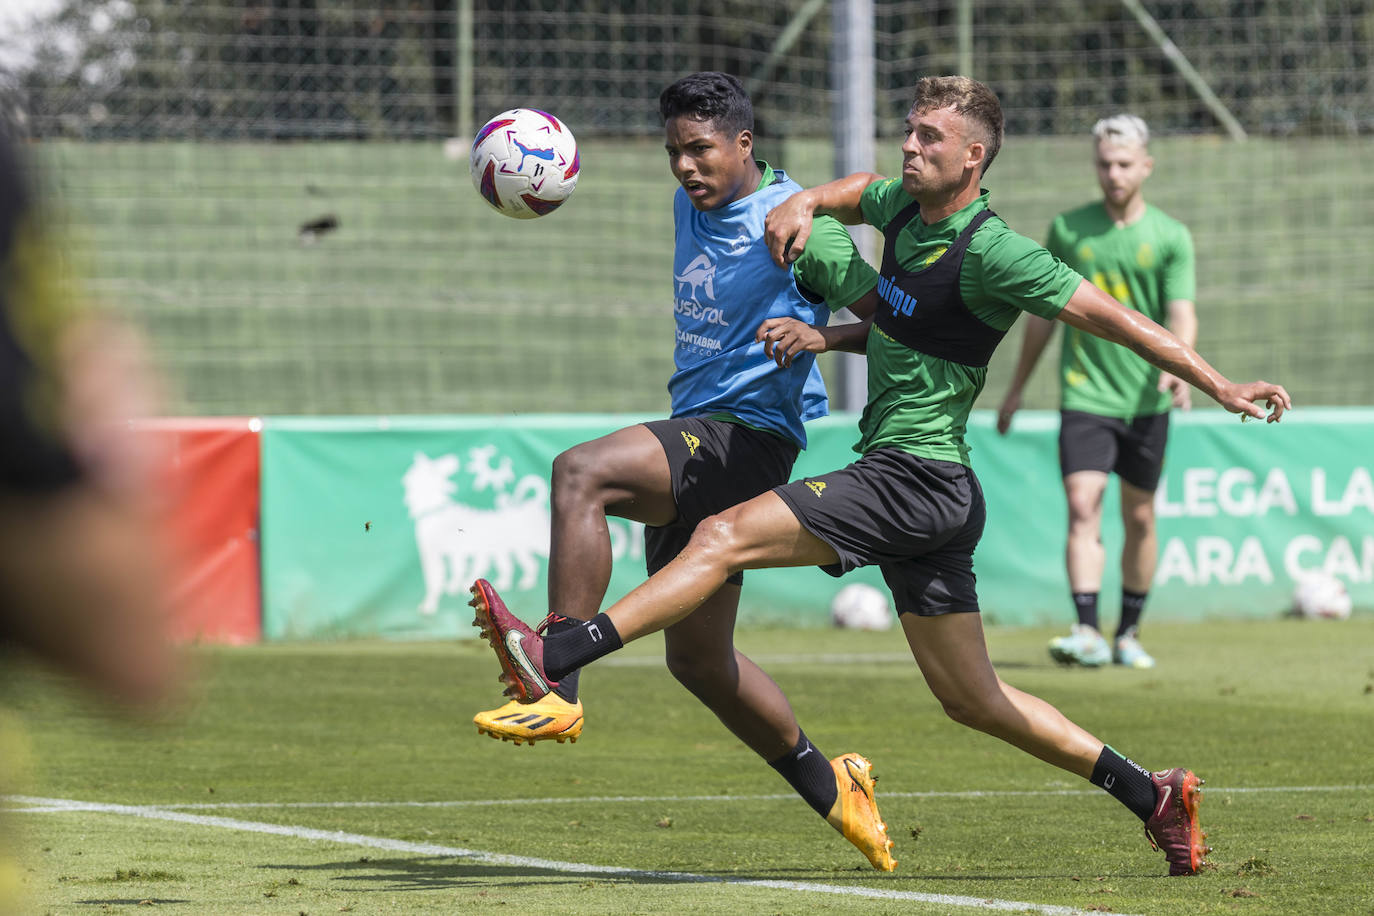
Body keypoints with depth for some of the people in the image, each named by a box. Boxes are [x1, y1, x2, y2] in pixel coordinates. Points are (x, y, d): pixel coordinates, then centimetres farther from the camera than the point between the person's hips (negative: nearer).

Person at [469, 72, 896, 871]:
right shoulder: (691, 207, 14)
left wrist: (822, 336, -22)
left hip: (748, 437, -9)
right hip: (694, 433, 9)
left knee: (581, 473, -32)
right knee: (696, 656, 14)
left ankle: (557, 690, -36)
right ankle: (829, 787, 29)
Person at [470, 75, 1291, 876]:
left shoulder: (991, 252, -13)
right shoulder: (903, 206, 11)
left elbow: (1112, 317, -12)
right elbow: (852, 193, 34)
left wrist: (1219, 386, -14)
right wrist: (801, 204, 10)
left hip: (915, 478, -10)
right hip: (915, 489, 10)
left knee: (726, 535, -17)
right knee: (972, 699, 13)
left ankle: (553, 661, -24)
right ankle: (1151, 794, 18)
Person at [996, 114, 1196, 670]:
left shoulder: (1171, 238, 1)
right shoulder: (1068, 229, 5)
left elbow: (1181, 316, -8)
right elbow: (1045, 311, 14)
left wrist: (1177, 365, -29)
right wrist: (1017, 388, 18)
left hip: (1146, 401, 0)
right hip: (1085, 395, 0)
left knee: (1139, 519, 7)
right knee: (1083, 507, -16)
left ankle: (1129, 634, 21)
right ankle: (1087, 632, -23)